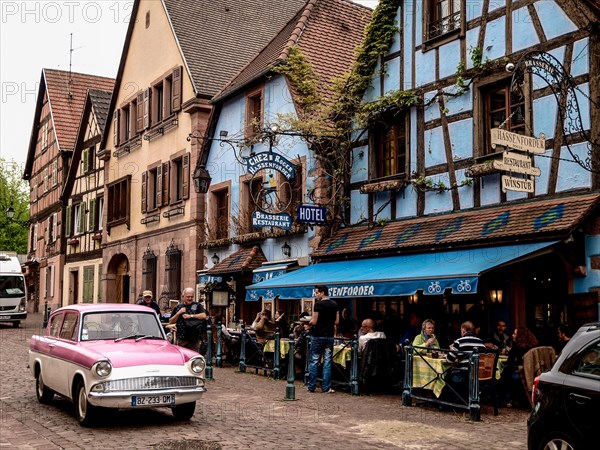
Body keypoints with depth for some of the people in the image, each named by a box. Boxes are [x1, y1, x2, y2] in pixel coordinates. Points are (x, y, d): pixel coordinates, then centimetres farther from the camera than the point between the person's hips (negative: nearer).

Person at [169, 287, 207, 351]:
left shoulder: (197, 305, 4)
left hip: (194, 339, -2)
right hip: (181, 339, 2)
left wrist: (190, 316, -13)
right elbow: (170, 321, 9)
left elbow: (204, 316, -12)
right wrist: (178, 313, -6)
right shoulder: (178, 307, 11)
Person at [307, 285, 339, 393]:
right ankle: (326, 387, 6)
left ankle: (311, 386, 8)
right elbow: (337, 321, 10)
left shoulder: (318, 304, -12)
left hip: (318, 336, -4)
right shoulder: (335, 305, 6)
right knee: (327, 362, 6)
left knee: (313, 361, 5)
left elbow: (314, 321, -14)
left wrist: (309, 322, 7)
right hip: (329, 336, 5)